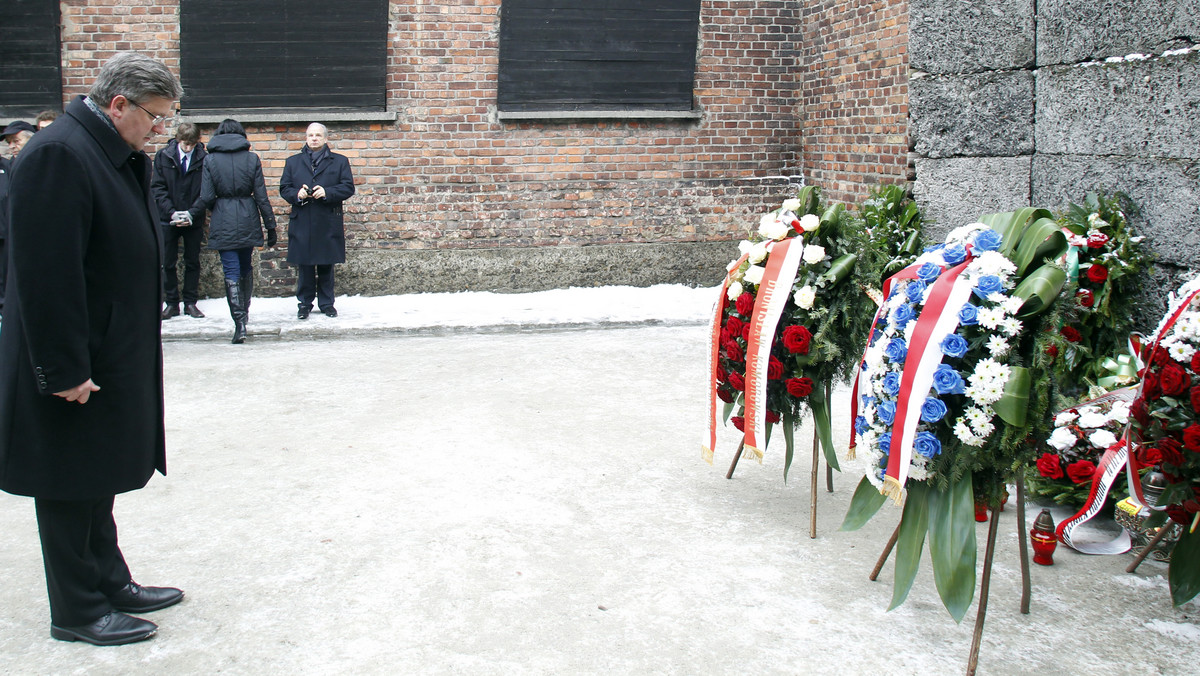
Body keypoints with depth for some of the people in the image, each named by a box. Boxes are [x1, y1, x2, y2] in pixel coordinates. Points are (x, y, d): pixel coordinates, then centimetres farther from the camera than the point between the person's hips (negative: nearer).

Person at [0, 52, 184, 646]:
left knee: (96, 479, 20)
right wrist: (65, 369, -24)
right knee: (70, 484, 4)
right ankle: (77, 613, 16)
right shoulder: (57, 154, -21)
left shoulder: (115, 156, 9)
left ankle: (109, 583, 33)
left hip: (108, 356, 10)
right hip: (74, 364, -10)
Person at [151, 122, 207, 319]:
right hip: (168, 220, 1)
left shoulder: (204, 159, -6)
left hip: (194, 220, -1)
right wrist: (172, 212, -15)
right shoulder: (163, 156, -2)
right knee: (167, 263, 4)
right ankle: (172, 303, 13)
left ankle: (190, 303, 16)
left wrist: (192, 214, -17)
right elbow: (157, 187, -2)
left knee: (192, 262, 7)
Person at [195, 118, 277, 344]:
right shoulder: (251, 159, 0)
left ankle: (240, 323, -11)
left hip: (223, 223, -2)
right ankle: (244, 312, 32)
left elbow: (206, 198, -6)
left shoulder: (210, 160, -3)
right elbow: (261, 197, -1)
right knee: (246, 266, 21)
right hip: (248, 220, 2)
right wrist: (270, 226, 5)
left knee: (231, 272, -1)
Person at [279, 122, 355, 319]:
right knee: (304, 266, 3)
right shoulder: (293, 162, 13)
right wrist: (297, 194, -12)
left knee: (326, 266, 6)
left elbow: (348, 187, 0)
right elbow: (284, 188, 9)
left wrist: (327, 192, -15)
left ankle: (326, 303, 17)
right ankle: (305, 304, 14)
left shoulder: (339, 161, 8)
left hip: (328, 224, -1)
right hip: (302, 224, 1)